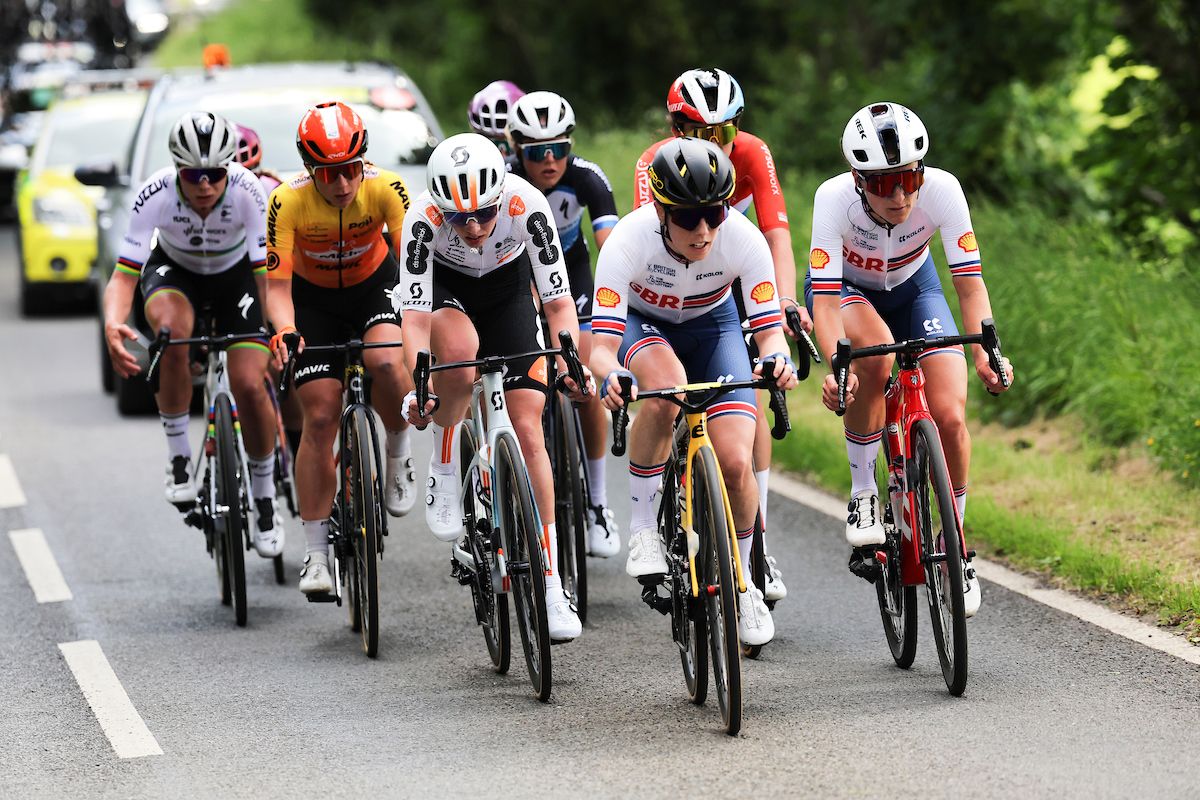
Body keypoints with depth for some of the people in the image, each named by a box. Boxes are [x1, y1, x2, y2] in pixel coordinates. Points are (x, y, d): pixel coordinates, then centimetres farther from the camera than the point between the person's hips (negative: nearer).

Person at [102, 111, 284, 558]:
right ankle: (178, 456, -20)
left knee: (250, 386, -15)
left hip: (235, 274, 0)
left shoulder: (248, 192, -32)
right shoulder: (156, 194, -32)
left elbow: (269, 272, -30)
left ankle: (265, 502, 8)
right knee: (171, 328, -36)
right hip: (174, 270, 0)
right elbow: (124, 274, -34)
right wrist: (113, 324, -53)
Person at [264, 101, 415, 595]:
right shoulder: (288, 202, -28)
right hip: (314, 298, 0)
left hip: (375, 285, 0)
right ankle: (315, 554, 1)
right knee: (320, 418, -7)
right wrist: (284, 330, -46)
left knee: (384, 360, -33)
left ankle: (399, 456, -4)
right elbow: (277, 285, -26)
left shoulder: (384, 189, -27)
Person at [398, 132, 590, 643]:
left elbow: (559, 303, -30)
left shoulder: (527, 206, -33)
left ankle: (551, 585, -5)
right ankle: (444, 467, -11)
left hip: (508, 286, 1)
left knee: (528, 427, -10)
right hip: (446, 286, -1)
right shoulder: (424, 218, -34)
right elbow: (415, 315, -36)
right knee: (460, 350, -38)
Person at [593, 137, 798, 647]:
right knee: (666, 387, -38)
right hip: (641, 322, -1)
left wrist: (777, 358, -52)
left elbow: (769, 327, -28)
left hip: (712, 324, 2)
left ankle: (741, 582, 10)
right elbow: (603, 341, -37)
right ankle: (644, 524, -19)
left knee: (735, 463, -16)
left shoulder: (743, 239, -31)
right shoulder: (629, 240, -35)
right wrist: (610, 374, -60)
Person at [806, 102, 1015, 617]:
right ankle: (863, 493, -17)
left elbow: (970, 283, -31)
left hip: (911, 287, 2)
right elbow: (825, 299, -39)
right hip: (844, 288, -2)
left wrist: (985, 351, -47)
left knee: (949, 417, -16)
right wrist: (835, 366, -55)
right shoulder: (835, 198, -35)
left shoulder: (941, 189, -31)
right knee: (874, 354, -37)